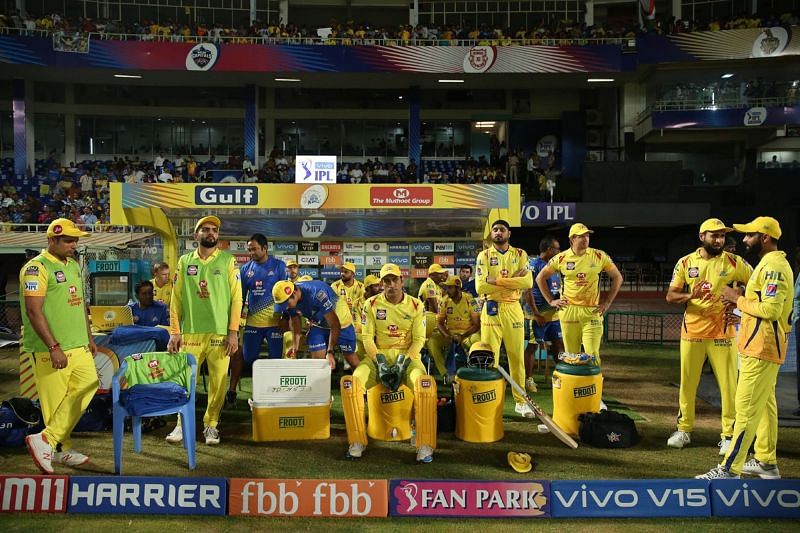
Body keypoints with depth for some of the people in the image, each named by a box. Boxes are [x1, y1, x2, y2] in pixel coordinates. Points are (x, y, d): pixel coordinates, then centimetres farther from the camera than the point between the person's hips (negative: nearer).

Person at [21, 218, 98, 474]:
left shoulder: (73, 265, 15)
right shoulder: (37, 268, -11)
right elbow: (33, 311, -17)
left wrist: (89, 338, 21)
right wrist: (53, 347, -21)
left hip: (78, 346, 8)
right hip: (50, 350, -8)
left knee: (87, 386, 2)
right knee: (56, 401, -1)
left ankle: (47, 440, 8)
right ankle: (61, 449, 13)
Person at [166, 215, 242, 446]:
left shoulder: (228, 260, 3)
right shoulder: (184, 261, 9)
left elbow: (236, 297, 0)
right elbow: (176, 298, 7)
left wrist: (233, 332, -6)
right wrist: (174, 332, 1)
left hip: (220, 332, -1)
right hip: (190, 332, 1)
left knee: (218, 381, 2)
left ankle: (211, 425, 17)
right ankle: (182, 425, 18)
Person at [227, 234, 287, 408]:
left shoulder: (278, 266, -2)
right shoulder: (246, 268, 6)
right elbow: (240, 296, 11)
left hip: (274, 321, -2)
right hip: (252, 322, 3)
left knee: (276, 359, 3)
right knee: (246, 357, 7)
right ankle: (231, 391, 19)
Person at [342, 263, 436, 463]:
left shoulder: (416, 305, 1)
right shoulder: (371, 304, 2)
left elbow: (419, 339, -1)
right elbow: (367, 337, -1)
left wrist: (403, 362, -15)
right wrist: (380, 361, -16)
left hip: (407, 356, -1)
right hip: (378, 355, 1)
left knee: (426, 385, -34)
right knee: (350, 383, -29)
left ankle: (425, 446, -23)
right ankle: (357, 441, -12)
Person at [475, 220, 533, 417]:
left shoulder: (520, 254, 6)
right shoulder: (484, 256, 2)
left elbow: (528, 282, -10)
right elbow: (480, 286, -12)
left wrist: (497, 280, -15)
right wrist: (512, 279, -13)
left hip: (513, 309, 1)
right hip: (491, 310, -1)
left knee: (517, 357, 6)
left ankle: (520, 401, 17)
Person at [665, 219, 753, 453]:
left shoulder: (734, 262, -1)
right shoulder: (686, 263, 2)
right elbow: (670, 296, 0)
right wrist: (690, 296, -19)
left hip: (722, 333, -1)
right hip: (692, 332, 1)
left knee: (729, 385, 1)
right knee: (687, 383, 9)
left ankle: (728, 435, 14)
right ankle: (684, 429, 22)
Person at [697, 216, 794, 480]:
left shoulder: (774, 266, -17)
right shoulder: (768, 264, 16)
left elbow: (771, 309, -25)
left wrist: (739, 300, -14)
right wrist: (741, 299, 4)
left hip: (761, 349, -11)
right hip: (761, 347, 11)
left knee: (747, 408, -9)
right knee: (764, 405, 16)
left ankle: (729, 469, -7)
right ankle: (766, 462, 27)